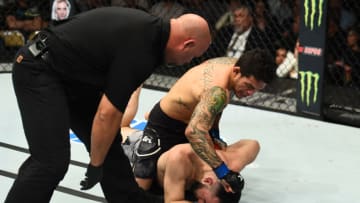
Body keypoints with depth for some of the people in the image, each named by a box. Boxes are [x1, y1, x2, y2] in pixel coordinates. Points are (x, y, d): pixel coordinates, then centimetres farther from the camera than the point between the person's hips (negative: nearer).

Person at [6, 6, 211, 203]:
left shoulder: (147, 29, 4)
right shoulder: (140, 50, -25)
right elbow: (107, 115, -22)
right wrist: (96, 164, -10)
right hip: (38, 71, -10)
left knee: (108, 144, 13)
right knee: (52, 162, -18)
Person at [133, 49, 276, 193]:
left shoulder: (234, 63, -12)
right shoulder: (217, 91, -41)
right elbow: (194, 131, -55)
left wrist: (215, 133, 5)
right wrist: (222, 170, -56)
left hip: (192, 120, 9)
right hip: (165, 125, -9)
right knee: (141, 185, -19)